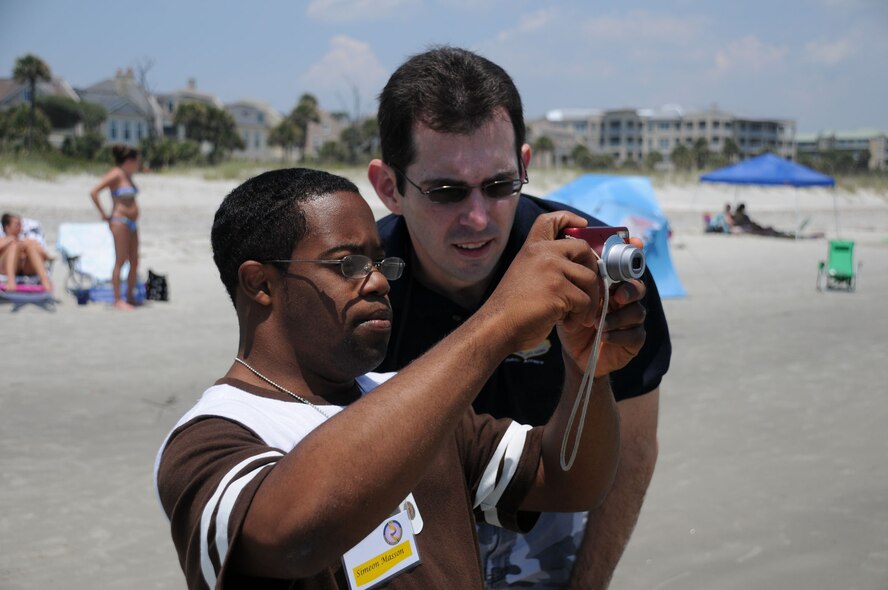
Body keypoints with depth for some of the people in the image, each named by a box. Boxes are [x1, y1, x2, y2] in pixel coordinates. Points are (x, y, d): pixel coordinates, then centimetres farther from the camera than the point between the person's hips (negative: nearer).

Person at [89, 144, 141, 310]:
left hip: (132, 222, 9)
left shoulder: (127, 175, 15)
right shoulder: (116, 174, -11)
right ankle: (118, 300, -7)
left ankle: (130, 297, 17)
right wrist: (104, 214, -14)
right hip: (120, 222, -9)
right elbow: (93, 192, -18)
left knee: (134, 262, 8)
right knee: (120, 261, -8)